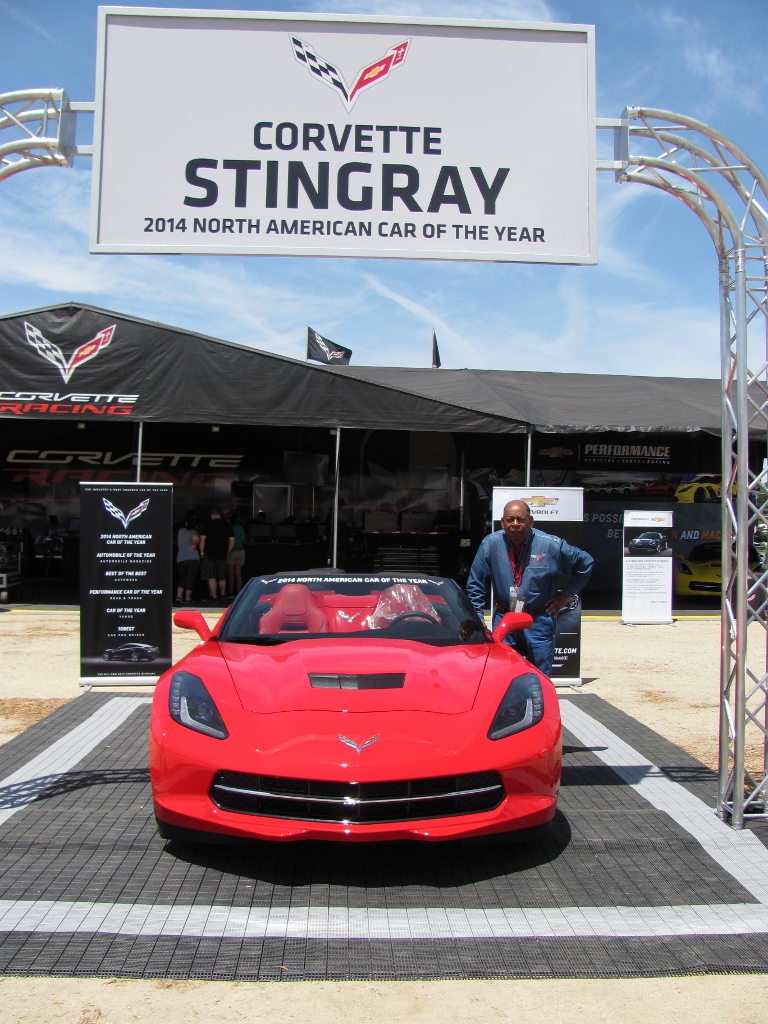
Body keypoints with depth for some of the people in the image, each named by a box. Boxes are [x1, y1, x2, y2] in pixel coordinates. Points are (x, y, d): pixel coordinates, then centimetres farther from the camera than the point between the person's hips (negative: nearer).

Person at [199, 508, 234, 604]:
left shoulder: (208, 525, -5)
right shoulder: (227, 525, 4)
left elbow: (202, 540, -9)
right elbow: (232, 541, 4)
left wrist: (202, 552, 0)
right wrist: (227, 552, 13)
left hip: (209, 555, -4)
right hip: (222, 555, 4)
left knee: (211, 577, -1)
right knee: (222, 577, 16)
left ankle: (213, 597, -5)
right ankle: (222, 596, 26)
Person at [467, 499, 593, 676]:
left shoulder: (551, 545, -8)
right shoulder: (491, 544, -6)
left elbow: (585, 563, 7)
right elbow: (475, 584, 3)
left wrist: (567, 594, 4)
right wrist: (477, 619, -1)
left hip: (539, 622, -1)